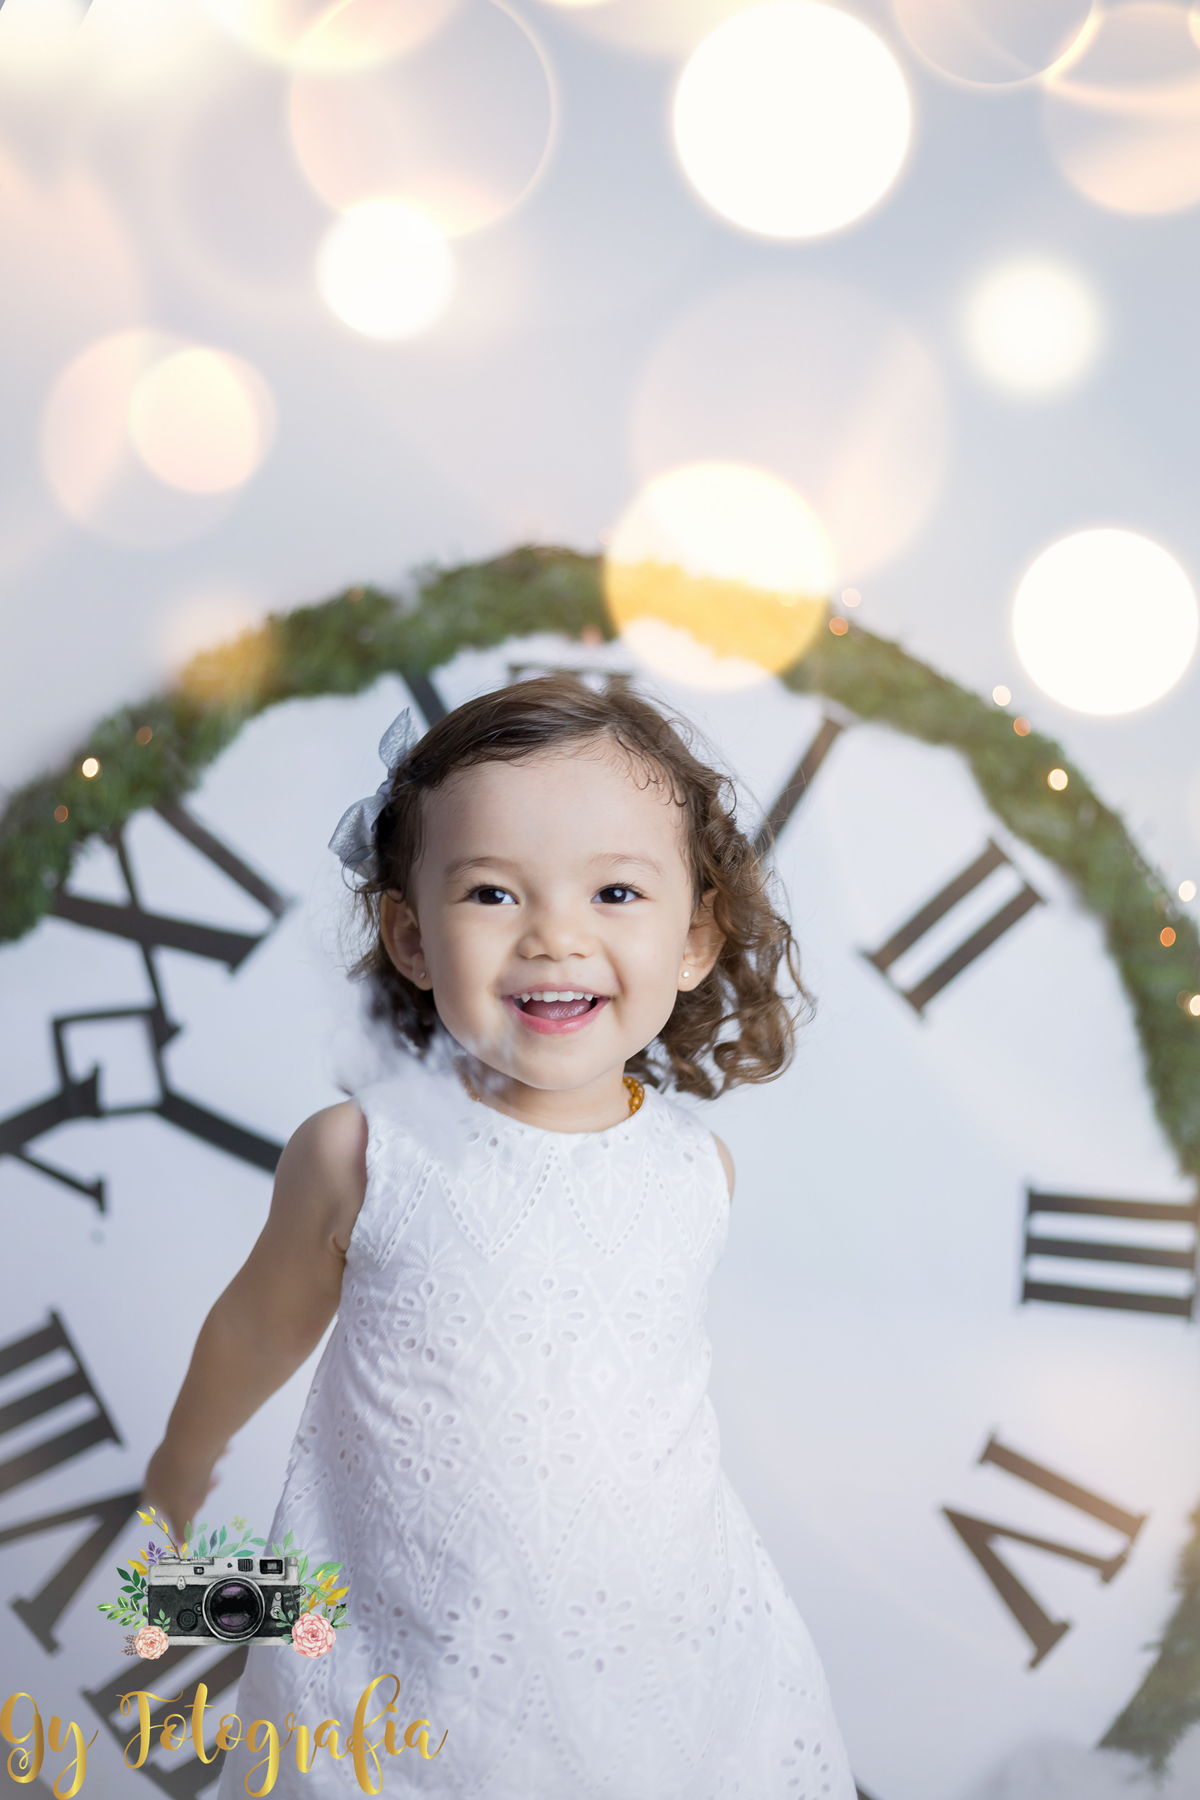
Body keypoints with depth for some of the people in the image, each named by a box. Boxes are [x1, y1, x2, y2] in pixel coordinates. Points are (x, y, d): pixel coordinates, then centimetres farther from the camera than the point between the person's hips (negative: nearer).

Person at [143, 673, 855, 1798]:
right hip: (400, 1692, -2)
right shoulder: (362, 1154, -18)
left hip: (673, 1665, 2)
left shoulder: (698, 1170, -9)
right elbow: (261, 1328, 2)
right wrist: (184, 1462, 18)